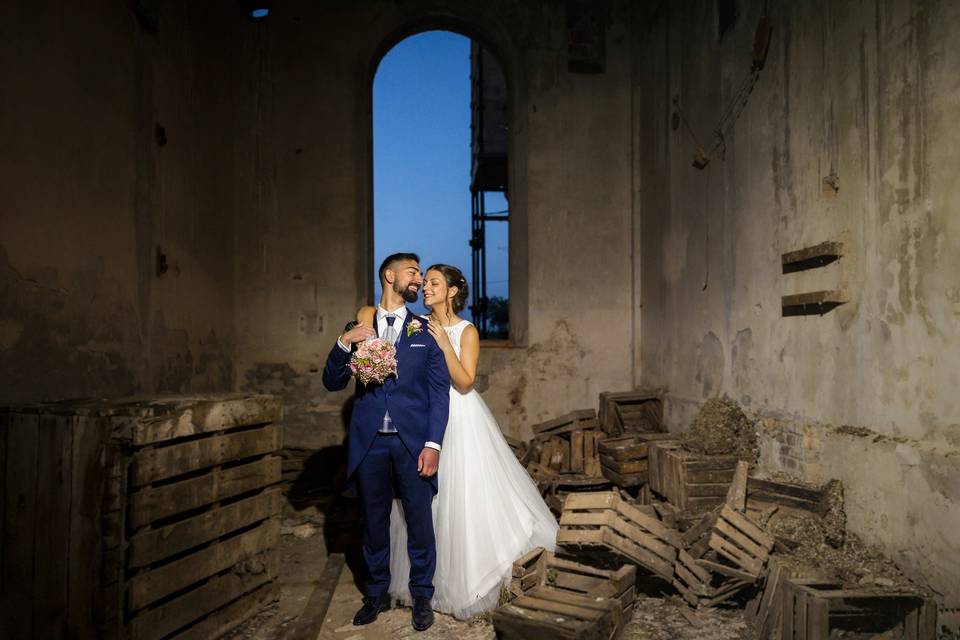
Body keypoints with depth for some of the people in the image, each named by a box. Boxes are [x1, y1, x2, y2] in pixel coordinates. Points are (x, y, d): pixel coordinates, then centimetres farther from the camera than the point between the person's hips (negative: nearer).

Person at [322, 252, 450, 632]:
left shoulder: (426, 331, 4)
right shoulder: (359, 327, 7)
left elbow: (439, 391, -1)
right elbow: (332, 383, 6)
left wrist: (433, 444, -9)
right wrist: (343, 343, -12)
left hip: (413, 442, -1)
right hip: (370, 443, 1)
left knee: (420, 522, 6)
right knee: (374, 522, 14)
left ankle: (421, 595, 27)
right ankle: (377, 593, 33)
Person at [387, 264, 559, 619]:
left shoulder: (466, 331, -8)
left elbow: (465, 383, -16)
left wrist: (444, 343, -22)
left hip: (459, 419, -4)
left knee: (464, 495, 1)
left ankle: (467, 580, 20)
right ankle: (430, 577, 28)